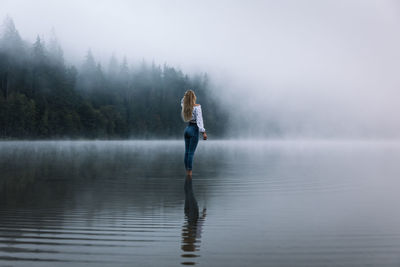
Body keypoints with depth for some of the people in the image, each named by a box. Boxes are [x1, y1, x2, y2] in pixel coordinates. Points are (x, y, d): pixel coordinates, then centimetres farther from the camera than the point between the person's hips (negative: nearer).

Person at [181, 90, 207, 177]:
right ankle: (189, 172, 1)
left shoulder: (184, 106, 3)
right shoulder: (197, 107, -15)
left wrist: (186, 96, 13)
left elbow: (182, 102, 29)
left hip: (187, 129, 6)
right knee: (191, 152, -3)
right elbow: (199, 120, -22)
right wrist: (203, 132, -23)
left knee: (186, 152, 11)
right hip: (194, 130, -6)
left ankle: (187, 171, 18)